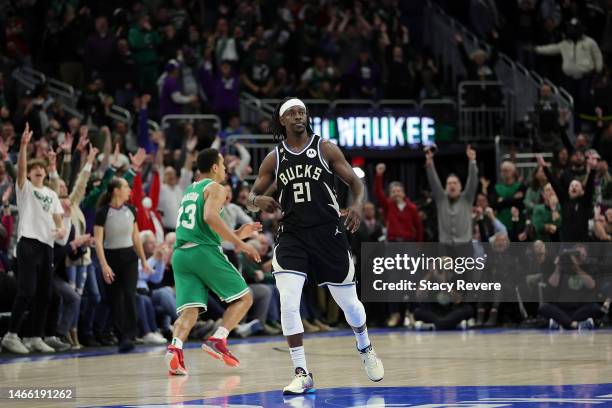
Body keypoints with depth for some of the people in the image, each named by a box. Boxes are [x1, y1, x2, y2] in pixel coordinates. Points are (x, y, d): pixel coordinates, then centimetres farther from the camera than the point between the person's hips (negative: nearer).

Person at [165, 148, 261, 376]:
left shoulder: (189, 191, 27)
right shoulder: (215, 188, 2)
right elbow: (210, 216, -18)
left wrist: (236, 234, 34)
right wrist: (238, 243, -17)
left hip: (181, 254, 7)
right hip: (204, 252, -7)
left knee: (189, 310, -2)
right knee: (244, 298, 5)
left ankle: (175, 347, -27)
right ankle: (218, 340, -12)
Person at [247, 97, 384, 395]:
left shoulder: (325, 149, 0)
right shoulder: (274, 158, 5)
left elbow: (355, 182, 3)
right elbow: (251, 198, 10)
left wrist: (357, 205, -19)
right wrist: (259, 201, -15)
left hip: (328, 233, -1)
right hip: (292, 235, 1)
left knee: (348, 302, 9)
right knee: (287, 303, -18)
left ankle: (365, 349, 41)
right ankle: (302, 375, -9)